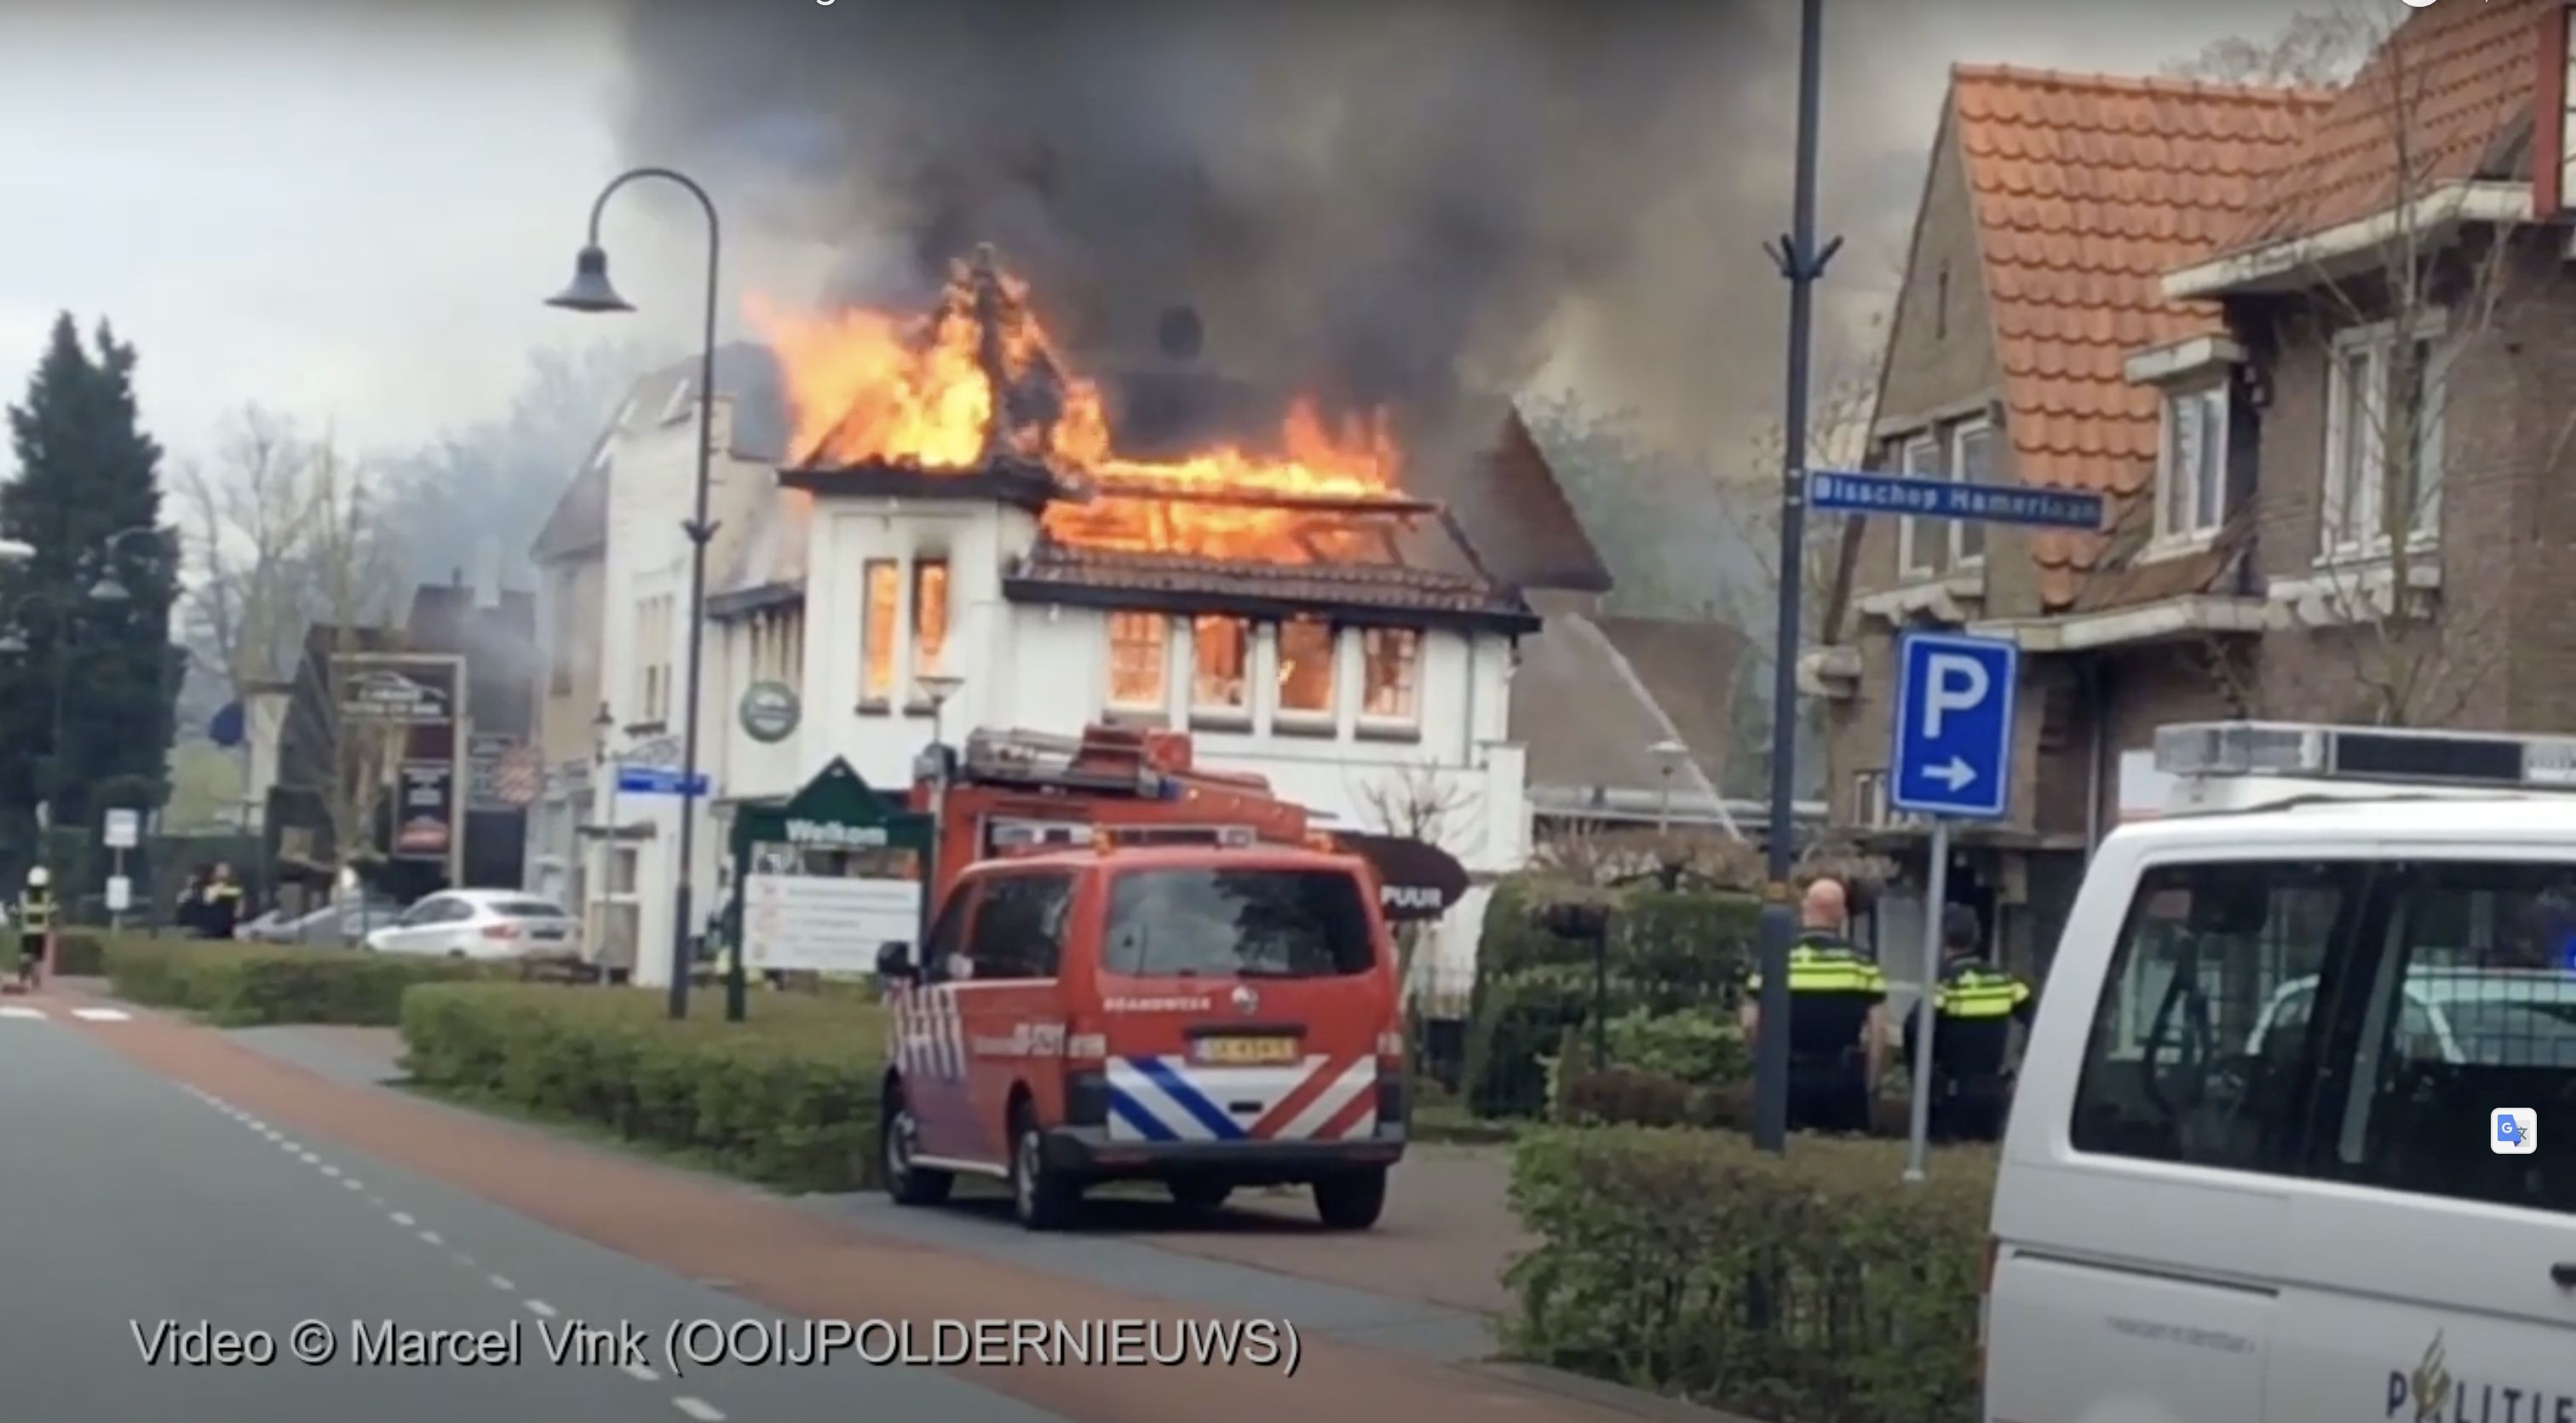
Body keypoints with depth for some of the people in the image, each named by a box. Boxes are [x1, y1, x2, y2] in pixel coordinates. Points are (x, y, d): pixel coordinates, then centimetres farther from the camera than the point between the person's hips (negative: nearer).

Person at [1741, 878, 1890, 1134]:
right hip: (1845, 1079, 0)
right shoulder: (1861, 963, 0)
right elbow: (1878, 1031, -1)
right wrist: (1870, 1084, 7)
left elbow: (1751, 1024, -1)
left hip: (1790, 1078, 0)